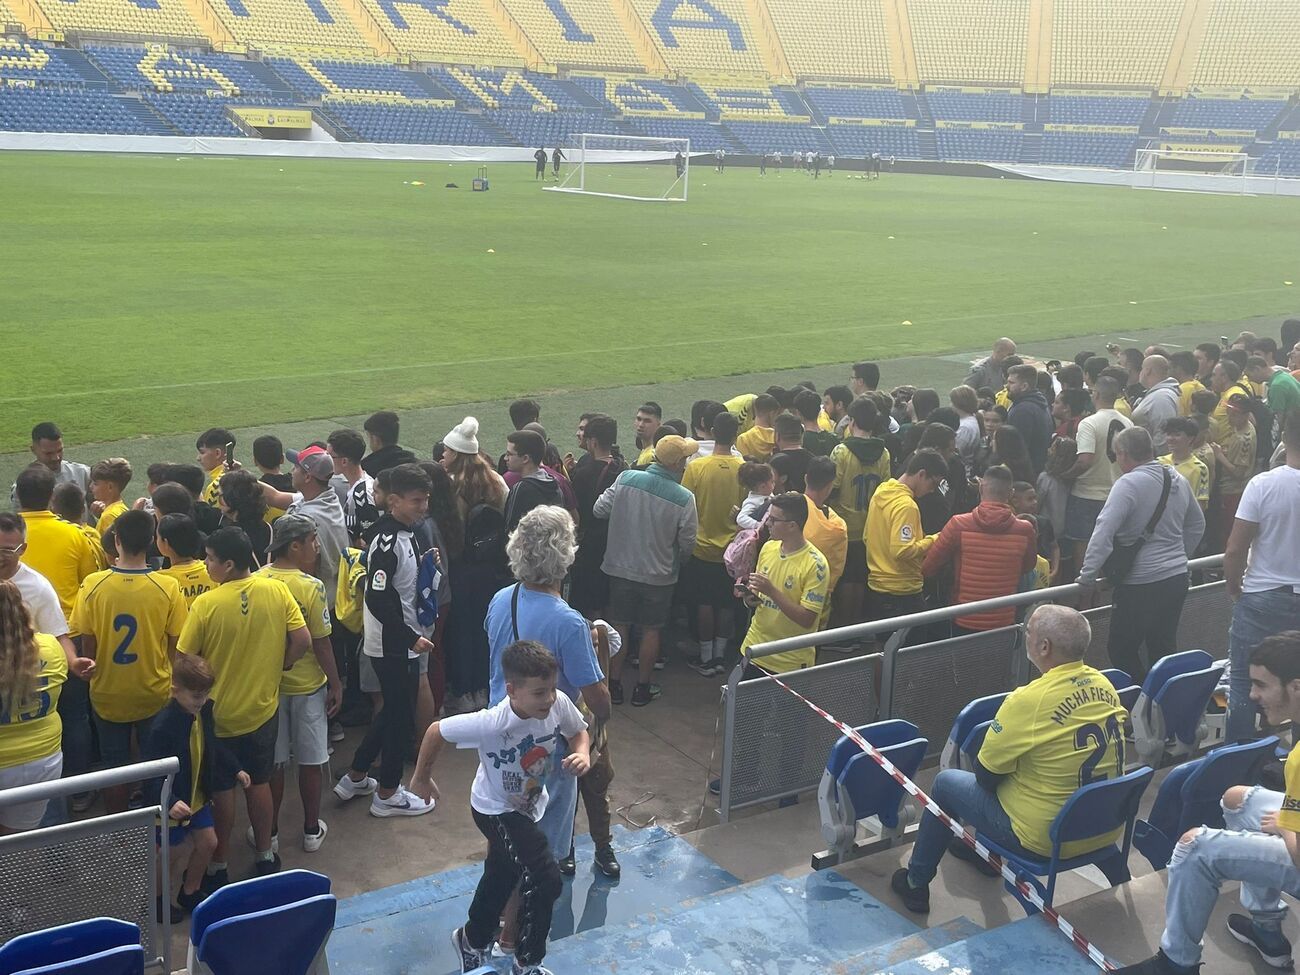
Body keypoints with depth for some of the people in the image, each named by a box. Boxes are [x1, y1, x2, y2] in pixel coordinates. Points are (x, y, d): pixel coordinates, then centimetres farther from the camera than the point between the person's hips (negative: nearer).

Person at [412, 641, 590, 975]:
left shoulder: (559, 704, -27)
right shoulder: (491, 724, -38)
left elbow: (579, 731, -4)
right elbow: (436, 731, -23)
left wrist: (583, 754, -27)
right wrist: (421, 778, -8)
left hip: (529, 806, 6)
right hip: (496, 811, -6)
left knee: (501, 878, 26)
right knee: (546, 881, -16)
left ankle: (473, 941, 54)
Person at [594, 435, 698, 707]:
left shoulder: (626, 479, -13)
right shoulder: (684, 498, -18)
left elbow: (599, 510, -5)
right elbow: (688, 544, -9)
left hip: (620, 569, 2)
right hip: (659, 575, -2)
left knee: (619, 626, 15)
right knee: (650, 630, 13)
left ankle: (614, 684, 23)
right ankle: (642, 688, 22)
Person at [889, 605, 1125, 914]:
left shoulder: (1029, 701, -26)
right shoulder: (1104, 685, -5)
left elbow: (985, 772, -14)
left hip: (1047, 840, -7)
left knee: (946, 782, 13)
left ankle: (916, 882, 29)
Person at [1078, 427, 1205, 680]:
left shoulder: (1128, 484, -16)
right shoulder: (1178, 481, 8)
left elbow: (1103, 532, -22)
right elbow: (1197, 525, 23)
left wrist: (1088, 574, -14)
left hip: (1140, 585, -8)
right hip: (1177, 578, 8)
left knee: (1122, 651, 3)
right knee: (1164, 650, 16)